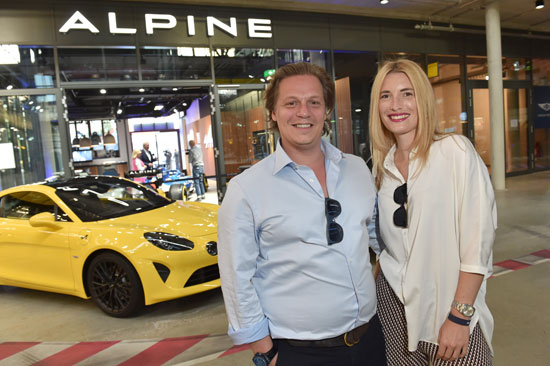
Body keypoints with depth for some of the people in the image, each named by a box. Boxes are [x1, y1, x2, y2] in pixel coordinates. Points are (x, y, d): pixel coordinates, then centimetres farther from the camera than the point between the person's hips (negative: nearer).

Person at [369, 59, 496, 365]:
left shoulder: (455, 150, -11)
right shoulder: (381, 165, 4)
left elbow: (478, 240, -13)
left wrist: (460, 316, -15)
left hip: (449, 305, -4)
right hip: (393, 303, 4)